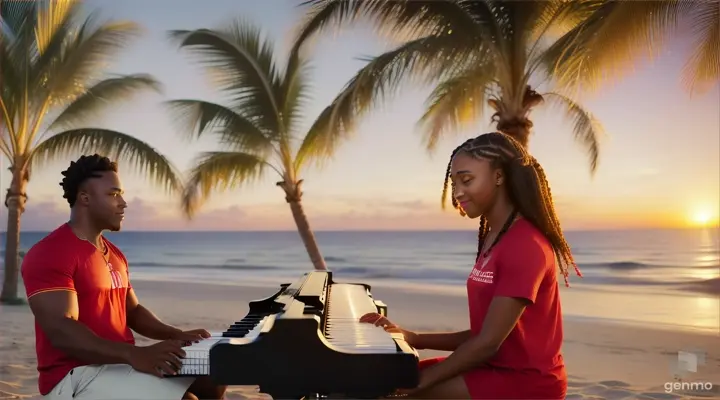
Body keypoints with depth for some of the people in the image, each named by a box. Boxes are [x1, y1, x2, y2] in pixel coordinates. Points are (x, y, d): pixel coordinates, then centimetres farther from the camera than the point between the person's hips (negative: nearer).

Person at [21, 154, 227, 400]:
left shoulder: (114, 254, 16)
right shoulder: (49, 254, -14)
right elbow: (61, 332, -25)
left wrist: (176, 335, 2)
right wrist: (136, 354, -35)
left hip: (120, 362, 9)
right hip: (77, 375, -9)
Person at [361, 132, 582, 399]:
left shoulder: (525, 245, -19)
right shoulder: (492, 239, 11)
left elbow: (488, 342, -22)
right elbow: (480, 336, 12)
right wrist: (414, 339, 3)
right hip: (495, 368, 9)